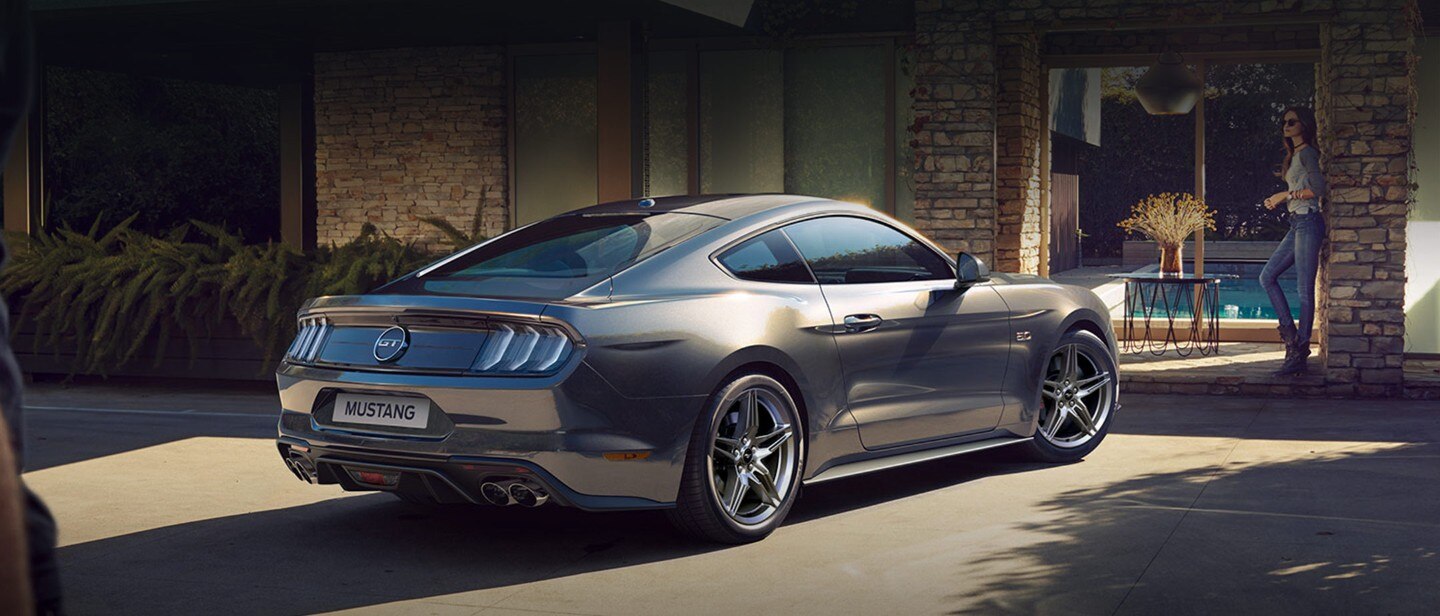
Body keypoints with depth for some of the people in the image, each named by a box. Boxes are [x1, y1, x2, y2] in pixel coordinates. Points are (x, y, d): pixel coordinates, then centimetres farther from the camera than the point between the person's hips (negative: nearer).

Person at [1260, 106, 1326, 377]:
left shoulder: (1307, 153, -8)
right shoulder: (1294, 156, 20)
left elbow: (1319, 188, -18)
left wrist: (1286, 195, -12)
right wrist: (1278, 200, 9)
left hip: (1308, 222, -10)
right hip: (1297, 224, 10)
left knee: (1305, 290, -7)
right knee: (1267, 276, 9)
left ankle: (1299, 352, -6)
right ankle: (1290, 332, 10)